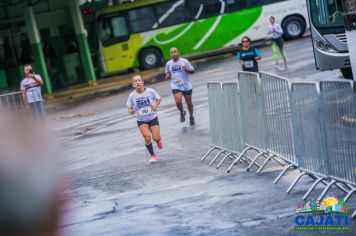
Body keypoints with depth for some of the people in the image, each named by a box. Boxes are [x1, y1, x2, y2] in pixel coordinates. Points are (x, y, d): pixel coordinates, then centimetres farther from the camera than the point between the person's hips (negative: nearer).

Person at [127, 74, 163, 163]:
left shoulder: (150, 91, -14)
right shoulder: (132, 96, -12)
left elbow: (158, 99, 2)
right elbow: (129, 108, -1)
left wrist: (155, 105, -18)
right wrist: (131, 111, -25)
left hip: (153, 118, 0)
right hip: (141, 120, 0)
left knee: (156, 138, -5)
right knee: (147, 137, -19)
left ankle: (159, 141, 37)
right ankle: (152, 155, 4)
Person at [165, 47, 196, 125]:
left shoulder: (184, 61, -5)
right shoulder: (168, 64, 3)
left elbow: (192, 70, -1)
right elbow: (167, 72, 18)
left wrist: (187, 70, -22)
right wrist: (167, 76, -6)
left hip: (186, 85, -1)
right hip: (176, 86, 1)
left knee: (189, 102, 9)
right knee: (178, 101, -21)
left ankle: (191, 117, 33)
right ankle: (182, 113, 11)